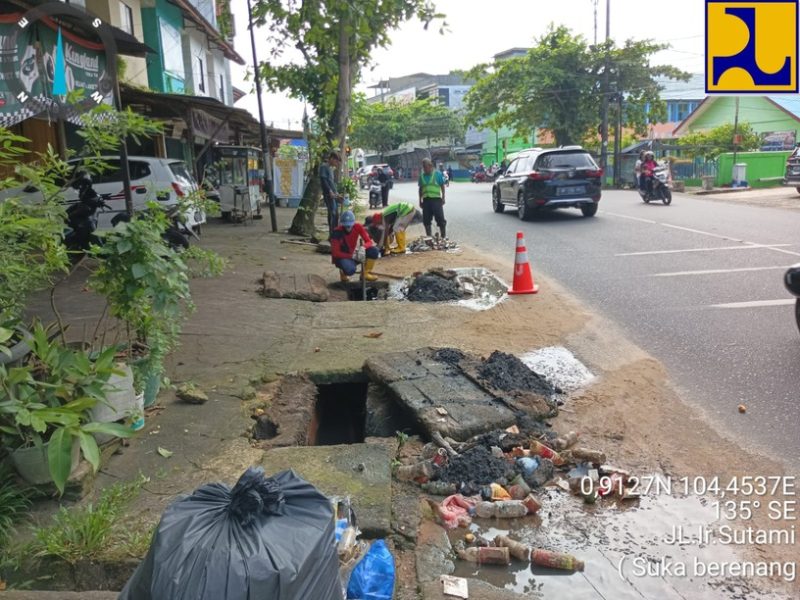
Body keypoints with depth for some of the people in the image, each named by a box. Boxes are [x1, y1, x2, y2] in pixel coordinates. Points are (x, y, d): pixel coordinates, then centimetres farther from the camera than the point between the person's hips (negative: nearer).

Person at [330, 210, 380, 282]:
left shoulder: (358, 227, -11)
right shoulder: (337, 232, -22)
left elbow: (369, 242, -11)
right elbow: (335, 253, -21)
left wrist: (363, 247, -36)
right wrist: (352, 256, -31)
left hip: (353, 253, 5)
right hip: (341, 256, -5)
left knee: (374, 251, -20)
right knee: (350, 270, -38)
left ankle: (366, 273, -2)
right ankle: (343, 271, 1)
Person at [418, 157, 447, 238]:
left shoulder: (437, 174, 0)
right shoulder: (422, 176, 11)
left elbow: (442, 186, 3)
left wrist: (443, 197, -1)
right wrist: (420, 200, 14)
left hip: (436, 199, -4)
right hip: (426, 200, 4)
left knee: (440, 219, -3)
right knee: (426, 220, 8)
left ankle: (444, 236, 5)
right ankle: (428, 237, 19)